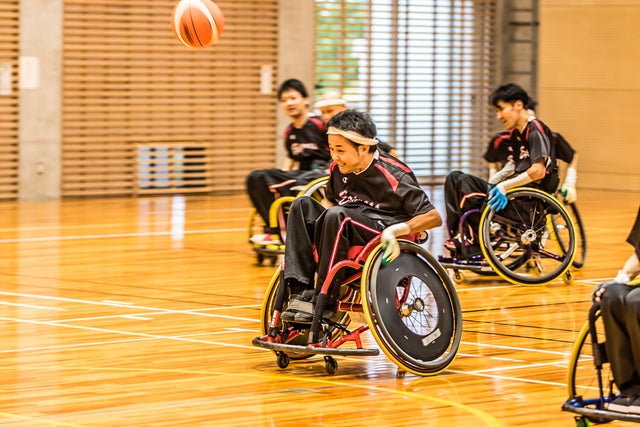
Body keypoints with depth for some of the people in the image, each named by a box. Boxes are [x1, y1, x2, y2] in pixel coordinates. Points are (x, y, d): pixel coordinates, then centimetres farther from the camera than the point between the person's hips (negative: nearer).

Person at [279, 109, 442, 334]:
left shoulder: (392, 174, -12)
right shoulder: (338, 168, 7)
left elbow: (433, 217, -13)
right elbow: (330, 200, 28)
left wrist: (396, 230, -29)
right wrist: (319, 221, 4)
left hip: (382, 233, -7)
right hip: (347, 232, 7)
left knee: (337, 215, -33)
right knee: (302, 205, -14)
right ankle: (298, 293, -27)